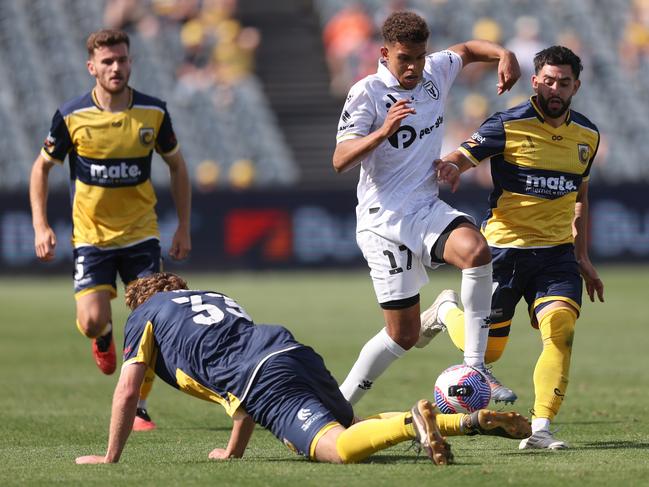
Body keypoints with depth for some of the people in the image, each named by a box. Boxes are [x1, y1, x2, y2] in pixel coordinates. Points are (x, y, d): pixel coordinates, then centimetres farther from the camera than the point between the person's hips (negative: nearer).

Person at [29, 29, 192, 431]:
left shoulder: (154, 113, -6)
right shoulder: (71, 117, -10)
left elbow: (177, 166, 9)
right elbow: (42, 167, 4)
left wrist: (184, 228, 6)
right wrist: (41, 226, -5)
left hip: (141, 233, 1)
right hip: (91, 235, -1)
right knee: (92, 322, -12)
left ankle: (138, 407, 10)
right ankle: (104, 337, 27)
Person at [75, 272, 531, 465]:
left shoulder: (146, 313, 23)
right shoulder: (219, 299, 41)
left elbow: (127, 391, 16)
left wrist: (110, 458, 25)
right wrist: (233, 452, 48)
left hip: (266, 378, -7)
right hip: (296, 352, 7)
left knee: (336, 446, -24)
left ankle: (413, 423, -48)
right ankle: (471, 420, -1)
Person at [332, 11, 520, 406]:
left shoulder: (435, 73, 7)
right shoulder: (368, 92, -10)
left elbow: (467, 50, 29)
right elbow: (340, 160, -19)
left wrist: (505, 54, 8)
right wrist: (383, 132, -34)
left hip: (428, 209, 5)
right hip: (383, 221, -5)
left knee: (475, 250, -30)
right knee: (403, 334, -4)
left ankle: (474, 366, -23)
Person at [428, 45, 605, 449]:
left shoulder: (587, 135, 6)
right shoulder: (508, 126, -10)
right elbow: (459, 159, -12)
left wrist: (583, 257, 19)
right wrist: (449, 168, -38)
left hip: (556, 253, 3)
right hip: (506, 248, -3)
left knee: (562, 331, -22)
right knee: (485, 352, 6)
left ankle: (540, 428, -18)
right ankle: (448, 310, 40)